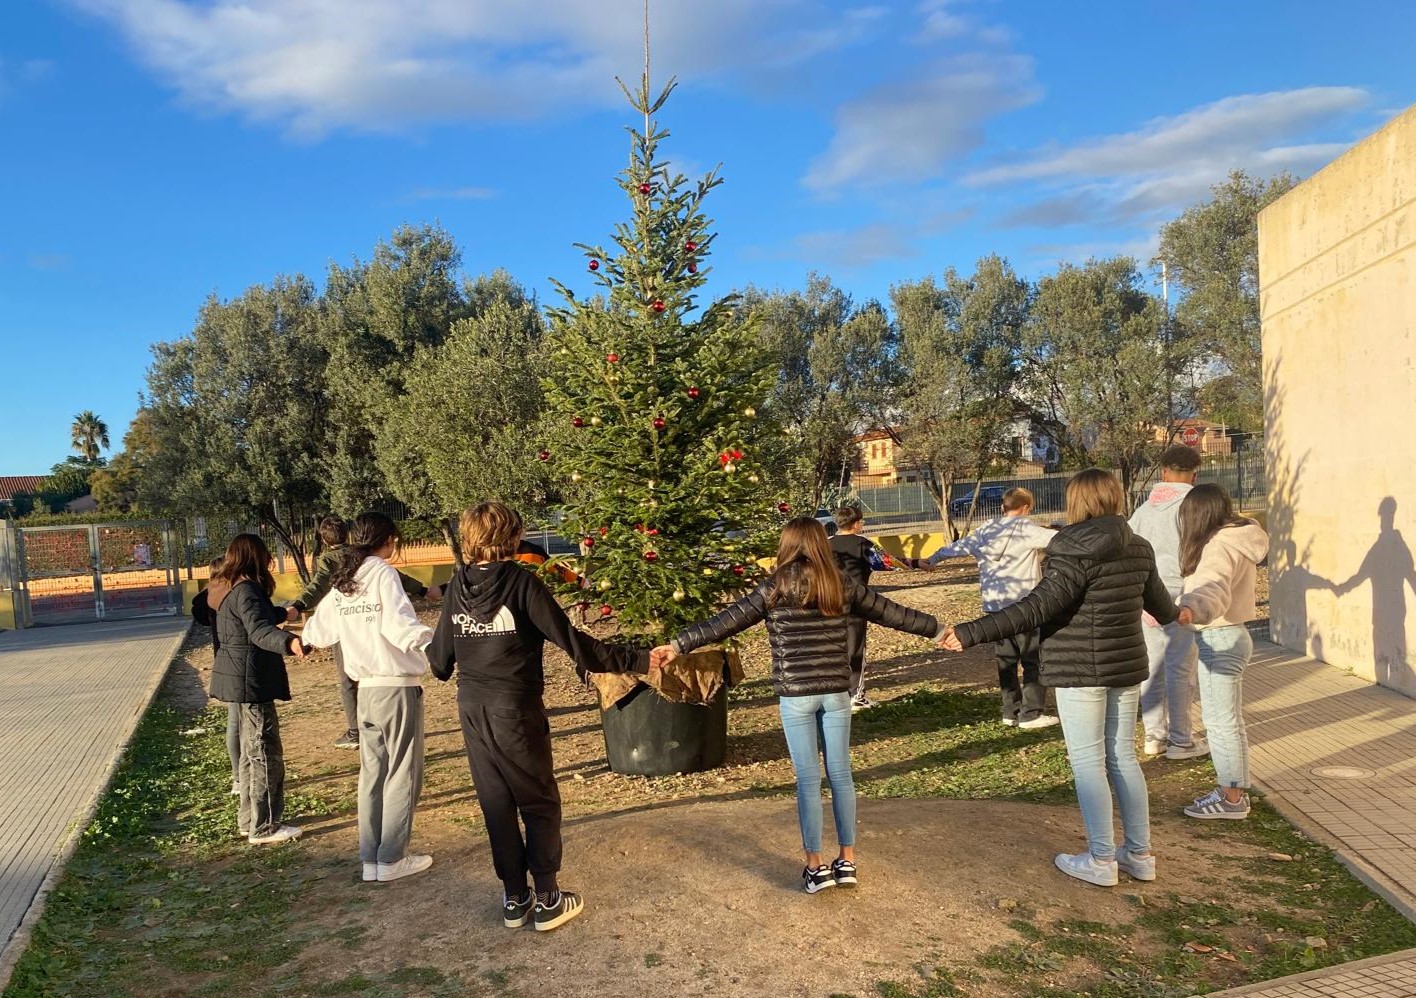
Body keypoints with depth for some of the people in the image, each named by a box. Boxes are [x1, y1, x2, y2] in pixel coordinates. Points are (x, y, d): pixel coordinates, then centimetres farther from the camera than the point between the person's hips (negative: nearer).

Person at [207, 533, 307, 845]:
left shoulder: (233, 589, 13)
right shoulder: (247, 591, -19)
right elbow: (259, 630, -38)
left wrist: (283, 613, 53)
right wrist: (288, 642, -57)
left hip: (241, 679, 11)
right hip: (251, 681, -11)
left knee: (252, 752, 19)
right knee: (266, 754, -3)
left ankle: (249, 819, 29)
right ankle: (263, 827, 4)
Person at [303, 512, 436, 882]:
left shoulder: (341, 582, 8)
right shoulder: (383, 574, -12)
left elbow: (317, 632, 17)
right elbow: (400, 626, -26)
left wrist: (307, 636, 39)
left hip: (365, 689, 7)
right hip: (399, 686, -7)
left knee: (372, 772, 14)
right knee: (402, 773, 4)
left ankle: (370, 858, 18)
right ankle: (392, 859, 8)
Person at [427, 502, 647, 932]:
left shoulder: (458, 585, 0)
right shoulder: (521, 581, -15)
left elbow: (441, 655, 7)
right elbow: (570, 639, -18)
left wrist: (436, 662, 33)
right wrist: (638, 660, -15)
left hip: (472, 708, 5)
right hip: (515, 709, -5)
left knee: (496, 805, 15)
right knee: (540, 805, 10)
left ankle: (515, 899, 24)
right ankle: (547, 901, 15)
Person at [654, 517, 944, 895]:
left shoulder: (776, 588, -6)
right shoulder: (842, 586, 2)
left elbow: (727, 621, -9)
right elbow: (892, 612, 10)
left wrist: (678, 645, -5)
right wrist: (938, 629, 24)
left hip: (796, 696, -2)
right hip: (836, 693, 3)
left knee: (808, 779, 5)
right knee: (841, 774, 12)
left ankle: (815, 866, 13)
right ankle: (847, 861, 21)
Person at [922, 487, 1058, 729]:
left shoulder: (985, 529, 10)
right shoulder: (1025, 529, -8)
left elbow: (958, 546, 18)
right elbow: (1055, 539, -16)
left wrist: (931, 560, 32)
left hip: (994, 605, 6)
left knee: (1006, 659, 14)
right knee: (1034, 660, 2)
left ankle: (1011, 712, 18)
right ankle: (1032, 713, 1)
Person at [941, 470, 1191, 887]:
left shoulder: (1076, 552, -18)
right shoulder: (1138, 549, 6)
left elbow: (1039, 606, -27)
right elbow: (1157, 598, 22)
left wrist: (974, 632, -30)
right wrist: (1175, 615, 47)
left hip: (1080, 670, -7)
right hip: (1126, 667, 8)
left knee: (1088, 762, 2)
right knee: (1123, 757, 16)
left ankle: (1100, 860, 8)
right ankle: (1140, 853, 24)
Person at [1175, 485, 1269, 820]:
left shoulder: (1220, 545, -21)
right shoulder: (1234, 538, 12)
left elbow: (1214, 588, -40)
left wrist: (1193, 609, -60)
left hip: (1219, 639, -11)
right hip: (1226, 634, 11)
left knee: (1220, 720, -2)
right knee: (1227, 719, 18)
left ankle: (1232, 798, 8)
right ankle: (1232, 789, 28)